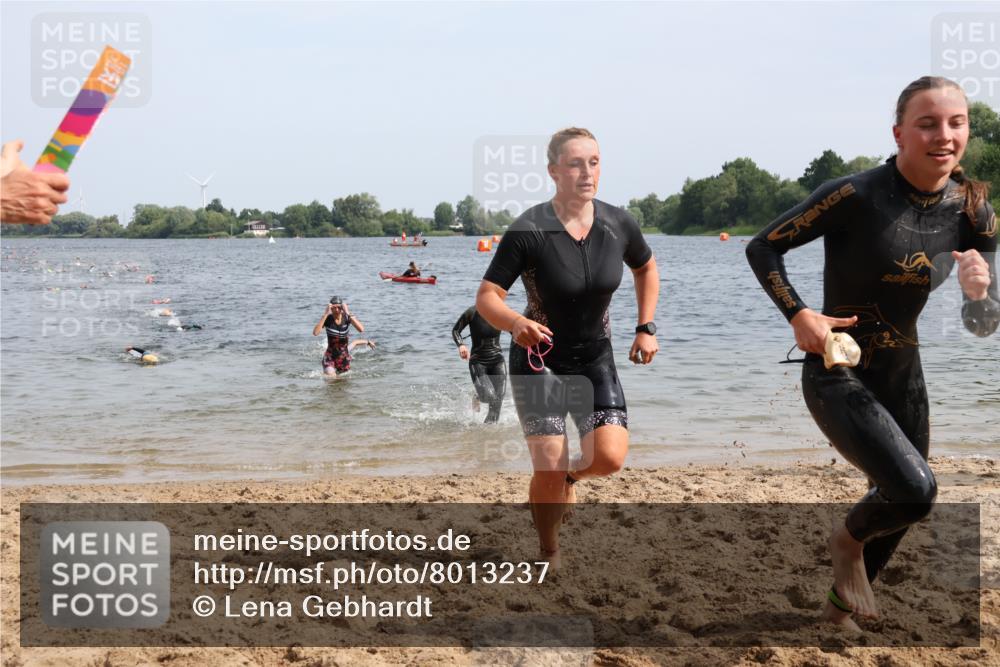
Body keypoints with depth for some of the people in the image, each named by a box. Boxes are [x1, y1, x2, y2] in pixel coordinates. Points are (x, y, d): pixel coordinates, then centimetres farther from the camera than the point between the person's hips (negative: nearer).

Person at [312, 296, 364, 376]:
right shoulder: (327, 319, -12)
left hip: (344, 357, 2)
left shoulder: (347, 317, -9)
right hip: (330, 356, -2)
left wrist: (348, 313, -29)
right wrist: (326, 314, -29)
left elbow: (361, 329, -26)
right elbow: (315, 332, -29)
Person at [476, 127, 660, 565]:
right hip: (539, 360, -3)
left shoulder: (619, 225, -8)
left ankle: (572, 475, 23)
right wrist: (517, 324, -39)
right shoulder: (528, 230, -21)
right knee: (548, 472, -9)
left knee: (610, 457, -14)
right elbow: (486, 298, -19)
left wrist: (646, 327, 6)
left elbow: (646, 269, 14)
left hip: (595, 358, 3)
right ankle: (550, 556, 17)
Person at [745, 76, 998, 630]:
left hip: (902, 375, 6)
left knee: (898, 505, 17)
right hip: (837, 373, -6)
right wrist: (798, 315, -24)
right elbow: (762, 248, -11)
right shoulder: (855, 196, -20)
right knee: (915, 490, -24)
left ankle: (839, 609, 43)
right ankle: (848, 540, 11)